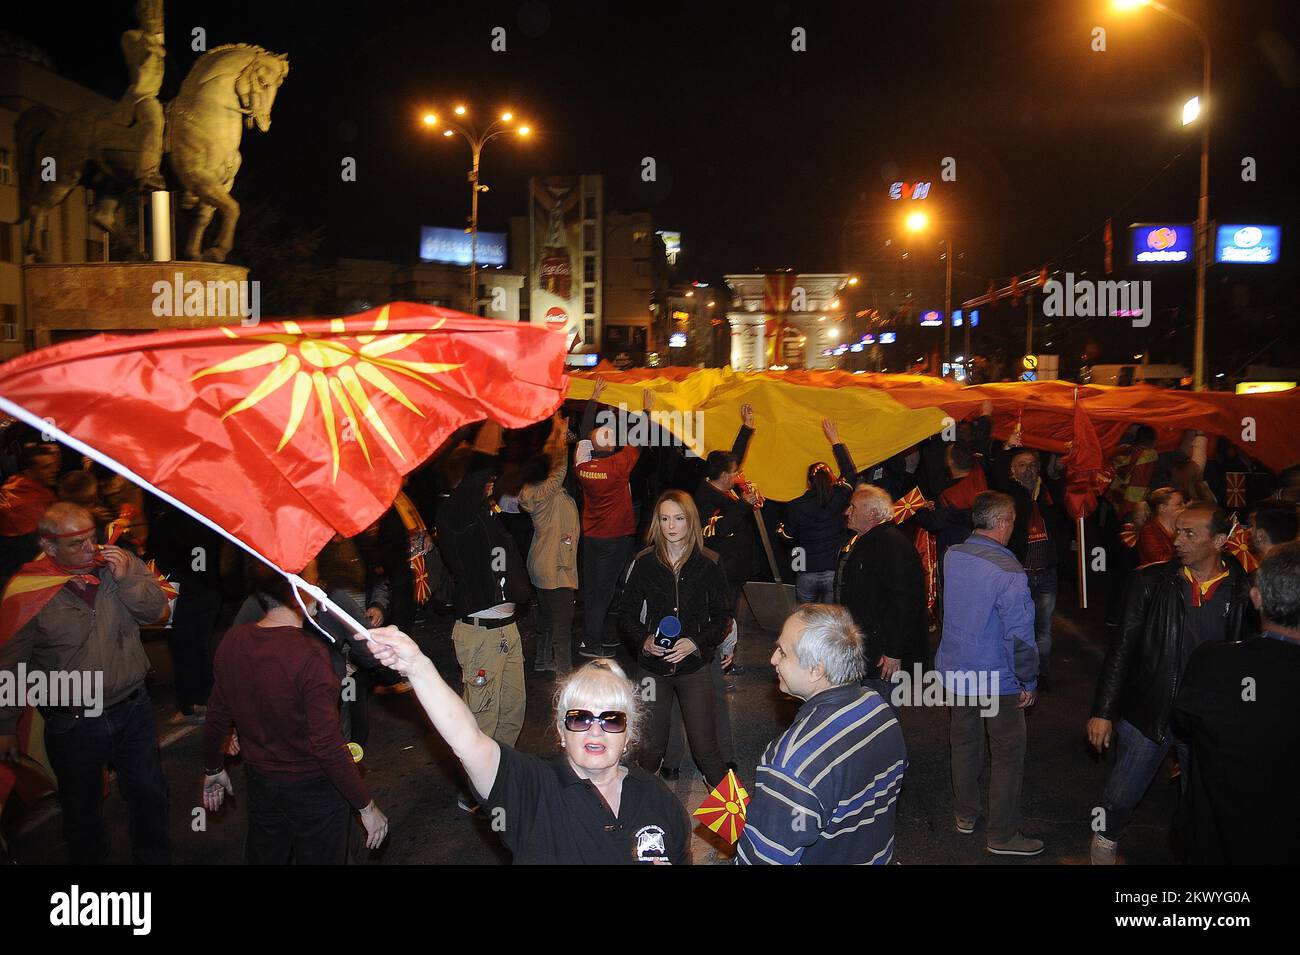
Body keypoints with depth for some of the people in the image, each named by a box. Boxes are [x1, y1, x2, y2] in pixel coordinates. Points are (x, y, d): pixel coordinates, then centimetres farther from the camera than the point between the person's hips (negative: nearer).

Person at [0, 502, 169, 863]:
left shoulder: (120, 563, -7)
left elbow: (155, 610, -4)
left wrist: (127, 579, -21)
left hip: (133, 709, 3)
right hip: (72, 723, -2)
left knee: (150, 794, 18)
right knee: (81, 807, 19)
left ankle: (154, 857, 40)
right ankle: (87, 857, 43)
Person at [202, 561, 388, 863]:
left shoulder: (233, 642, -10)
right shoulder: (310, 656, -29)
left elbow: (217, 717, 3)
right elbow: (327, 746, -27)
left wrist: (213, 769, 20)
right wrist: (366, 806, -17)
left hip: (259, 782, 6)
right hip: (313, 789, -6)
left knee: (261, 857, 26)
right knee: (319, 858, 15)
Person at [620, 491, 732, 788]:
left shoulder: (709, 564, -4)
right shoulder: (642, 563, -2)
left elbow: (723, 616, 1)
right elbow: (627, 613, 6)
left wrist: (696, 642, -14)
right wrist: (643, 640, -13)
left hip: (694, 665, -1)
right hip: (653, 666, 1)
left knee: (705, 746, 0)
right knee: (651, 744, 11)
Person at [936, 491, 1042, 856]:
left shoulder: (951, 556, -6)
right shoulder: (1009, 572, -26)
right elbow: (1020, 636, -21)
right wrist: (1029, 682, -9)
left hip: (954, 671, 6)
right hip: (996, 680, -6)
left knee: (964, 743, 22)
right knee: (1008, 755, 10)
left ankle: (965, 814, 38)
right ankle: (1002, 835, 20)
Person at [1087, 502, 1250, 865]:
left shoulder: (1244, 593, -9)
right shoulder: (1151, 581, -10)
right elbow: (1122, 649, -7)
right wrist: (1103, 711, -9)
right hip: (1146, 713, 0)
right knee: (1122, 795, 11)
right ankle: (1106, 838, 39)